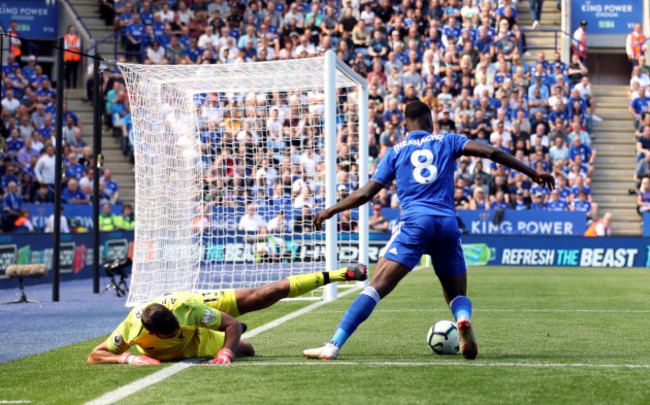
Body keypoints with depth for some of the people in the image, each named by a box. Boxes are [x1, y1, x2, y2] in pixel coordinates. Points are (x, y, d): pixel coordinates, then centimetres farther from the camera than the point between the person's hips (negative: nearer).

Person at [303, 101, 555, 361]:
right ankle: (463, 319, -22)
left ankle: (333, 346, -23)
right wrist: (533, 174, 13)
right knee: (458, 295, 16)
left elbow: (366, 193, 12)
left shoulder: (395, 152, 17)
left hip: (415, 222, -2)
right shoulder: (447, 141, 20)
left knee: (378, 284, -11)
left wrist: (329, 211, 24)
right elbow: (492, 153, 9)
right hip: (448, 225, 2)